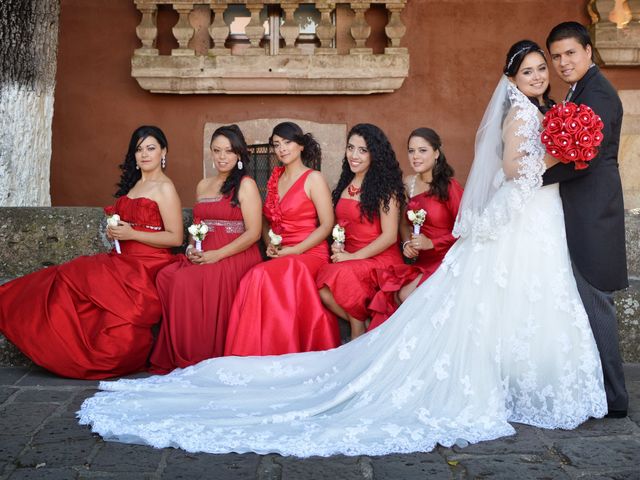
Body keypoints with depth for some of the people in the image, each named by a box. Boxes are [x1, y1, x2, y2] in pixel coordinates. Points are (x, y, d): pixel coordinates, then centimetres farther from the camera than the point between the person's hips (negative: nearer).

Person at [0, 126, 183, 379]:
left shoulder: (164, 188, -5)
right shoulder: (132, 184, 18)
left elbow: (175, 237, -11)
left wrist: (131, 234, -14)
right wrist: (115, 232, 3)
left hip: (146, 264, -7)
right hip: (123, 259, 7)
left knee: (74, 279, -22)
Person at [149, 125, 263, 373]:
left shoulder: (246, 185, 1)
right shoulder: (203, 186, 21)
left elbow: (253, 232, -8)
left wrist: (216, 255, -16)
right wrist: (192, 248, 3)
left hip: (236, 257, -6)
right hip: (204, 256, 6)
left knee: (188, 281, -32)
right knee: (166, 276, -24)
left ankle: (201, 357, -19)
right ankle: (177, 356, -17)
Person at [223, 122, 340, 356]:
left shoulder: (313, 179, 0)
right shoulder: (275, 179, 17)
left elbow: (327, 225, -6)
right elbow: (267, 221, 22)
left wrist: (293, 250, -13)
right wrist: (270, 245, 1)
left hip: (309, 254, -5)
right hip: (279, 256, 5)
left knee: (262, 276, -31)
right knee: (257, 279, -27)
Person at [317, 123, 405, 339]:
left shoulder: (385, 186, -4)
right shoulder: (346, 184, 15)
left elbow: (389, 236, -10)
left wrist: (353, 256, -13)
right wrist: (337, 245, 2)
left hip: (379, 259, -5)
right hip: (349, 258, 5)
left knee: (341, 275, -35)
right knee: (321, 287, -26)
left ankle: (359, 328, -9)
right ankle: (359, 323, -3)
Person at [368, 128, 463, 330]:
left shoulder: (450, 187, -9)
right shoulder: (409, 183, 9)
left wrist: (431, 243, -15)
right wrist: (407, 243, -1)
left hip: (446, 261, -5)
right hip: (421, 261, 5)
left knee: (406, 296, -25)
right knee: (395, 295, -21)